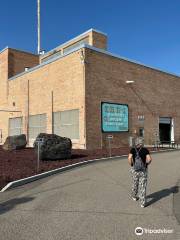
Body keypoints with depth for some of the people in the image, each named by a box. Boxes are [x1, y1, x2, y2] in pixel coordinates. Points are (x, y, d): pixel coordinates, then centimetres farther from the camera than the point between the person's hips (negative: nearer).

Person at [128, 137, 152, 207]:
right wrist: (146, 164, 3)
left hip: (135, 170, 1)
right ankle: (142, 203, 5)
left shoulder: (133, 150, -7)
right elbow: (149, 159, -16)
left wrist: (131, 165, -4)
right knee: (143, 187, 5)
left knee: (135, 184, 22)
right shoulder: (145, 150, -6)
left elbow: (129, 158, -21)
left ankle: (134, 196, 44)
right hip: (143, 170, -1)